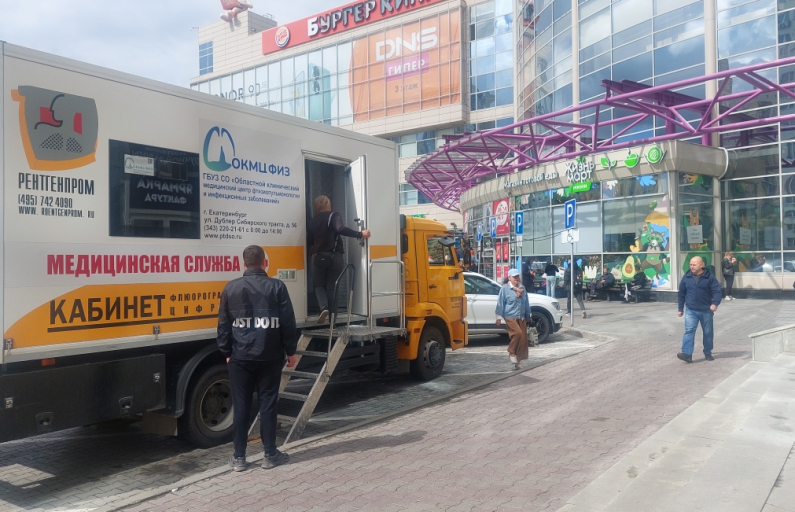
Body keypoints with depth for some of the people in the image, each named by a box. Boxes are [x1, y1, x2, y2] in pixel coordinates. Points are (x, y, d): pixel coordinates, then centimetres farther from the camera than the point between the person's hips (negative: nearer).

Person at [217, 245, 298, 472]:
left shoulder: (231, 288, 1)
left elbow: (223, 324, 5)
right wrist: (290, 351, 6)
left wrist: (226, 352, 14)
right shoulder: (277, 287, -4)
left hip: (240, 356, 1)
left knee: (241, 406, 6)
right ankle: (270, 454, 13)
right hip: (270, 356, -1)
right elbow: (288, 322, -4)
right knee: (268, 404, 6)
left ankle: (239, 457, 12)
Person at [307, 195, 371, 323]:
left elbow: (309, 241, 12)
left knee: (319, 285, 15)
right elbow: (340, 229, -23)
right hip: (335, 257, -2)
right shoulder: (334, 216, -3)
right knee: (331, 287, 8)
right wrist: (360, 234, -23)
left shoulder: (313, 220, 9)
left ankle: (324, 307, -12)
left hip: (320, 257, 2)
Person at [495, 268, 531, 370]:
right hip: (510, 317, -6)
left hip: (521, 318, 6)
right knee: (518, 333, -27)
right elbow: (500, 303, -4)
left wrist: (528, 317, 22)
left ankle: (517, 361, 14)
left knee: (523, 339, 3)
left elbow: (526, 303, 20)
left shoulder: (522, 288, 13)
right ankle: (511, 352, -5)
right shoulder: (505, 288, -4)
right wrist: (499, 317, -6)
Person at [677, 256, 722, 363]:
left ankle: (708, 353, 26)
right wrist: (680, 308, 11)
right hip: (690, 311, 1)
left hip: (706, 311, -1)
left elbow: (717, 291, -8)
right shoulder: (686, 277, 3)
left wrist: (715, 303, -26)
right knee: (689, 331, -11)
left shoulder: (709, 277, -4)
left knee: (708, 332, 11)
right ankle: (687, 353, -19)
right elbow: (682, 294, 9)